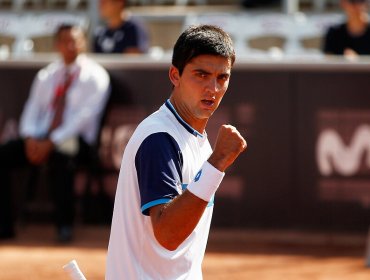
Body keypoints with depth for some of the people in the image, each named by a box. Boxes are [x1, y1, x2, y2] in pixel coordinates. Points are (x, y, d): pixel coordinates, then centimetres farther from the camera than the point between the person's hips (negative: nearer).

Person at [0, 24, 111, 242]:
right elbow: (33, 109, 12)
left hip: (74, 142, -5)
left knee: (60, 158, -40)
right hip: (40, 139, 6)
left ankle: (65, 225, -25)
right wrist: (30, 138, -10)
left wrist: (52, 142, -20)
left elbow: (85, 116, -11)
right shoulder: (46, 76, 18)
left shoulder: (95, 76, 0)